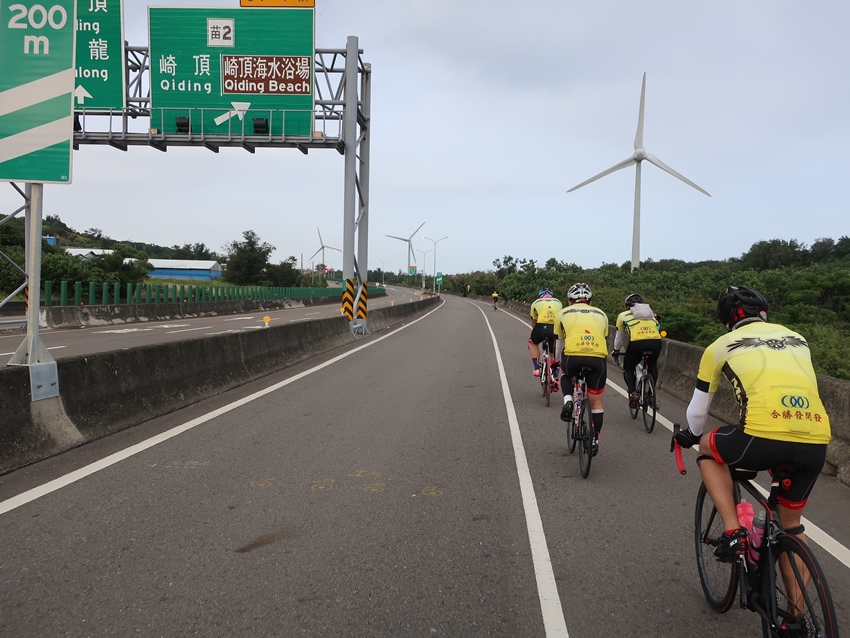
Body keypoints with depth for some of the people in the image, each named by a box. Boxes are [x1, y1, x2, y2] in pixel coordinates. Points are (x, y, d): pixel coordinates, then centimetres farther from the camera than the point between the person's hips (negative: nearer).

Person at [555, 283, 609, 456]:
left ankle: (568, 400, 10)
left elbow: (560, 344, 34)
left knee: (565, 374, 35)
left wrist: (557, 362, 51)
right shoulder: (601, 314, 27)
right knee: (595, 402, 18)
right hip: (598, 357, 1)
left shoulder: (564, 313, 24)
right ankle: (595, 440, 26)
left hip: (572, 356, -1)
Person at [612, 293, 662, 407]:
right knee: (652, 366, 33)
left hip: (637, 343, -3)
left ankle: (633, 393, -3)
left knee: (628, 369, 20)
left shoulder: (623, 315, 24)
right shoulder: (652, 314, 32)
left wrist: (616, 350, 49)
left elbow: (619, 336, 33)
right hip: (656, 342, 3)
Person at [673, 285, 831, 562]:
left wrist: (692, 436, 44)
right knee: (791, 523, 27)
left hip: (764, 438, -4)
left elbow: (697, 411, 23)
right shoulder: (796, 339, 27)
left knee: (708, 449, 27)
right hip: (815, 445, 5)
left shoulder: (721, 346, 17)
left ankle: (733, 532, 13)